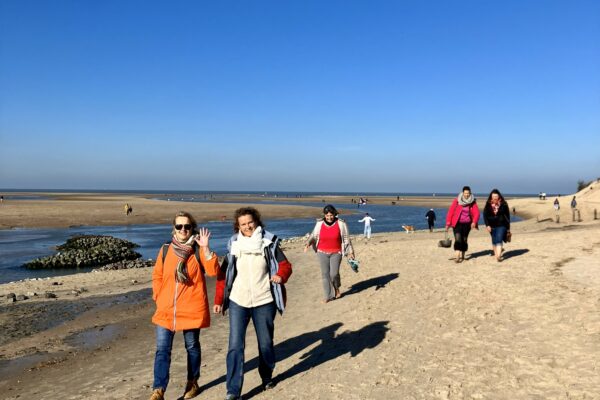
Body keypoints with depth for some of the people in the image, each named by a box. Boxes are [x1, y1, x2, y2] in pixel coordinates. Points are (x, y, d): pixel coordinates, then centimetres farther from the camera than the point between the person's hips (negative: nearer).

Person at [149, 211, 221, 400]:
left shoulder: (198, 249, -3)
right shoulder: (165, 249, 5)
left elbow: (213, 271, -16)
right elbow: (157, 275, 14)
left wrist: (205, 248, -24)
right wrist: (158, 296, 3)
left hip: (192, 308, -2)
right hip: (166, 309, 2)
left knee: (192, 347, 13)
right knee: (162, 349, -2)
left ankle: (192, 383, 30)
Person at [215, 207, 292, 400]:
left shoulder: (269, 243, -4)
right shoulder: (233, 245, 0)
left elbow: (285, 265, -4)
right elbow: (224, 274, 5)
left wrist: (280, 276, -27)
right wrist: (219, 300, 3)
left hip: (263, 302, 0)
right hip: (238, 302, 1)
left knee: (265, 343, 13)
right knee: (235, 346, -6)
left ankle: (267, 377, 38)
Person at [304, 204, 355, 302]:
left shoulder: (341, 224, -10)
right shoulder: (319, 224, -6)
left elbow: (346, 238, -3)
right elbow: (314, 235, 4)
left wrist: (350, 252, -1)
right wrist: (308, 243, -14)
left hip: (336, 253, -2)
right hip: (323, 253, 2)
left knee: (334, 274, -7)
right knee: (325, 274, 3)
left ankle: (336, 288, 26)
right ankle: (328, 295, 15)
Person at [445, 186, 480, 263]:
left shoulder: (473, 202, 1)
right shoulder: (456, 201, -4)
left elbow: (477, 213, -4)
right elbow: (450, 211, -4)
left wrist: (474, 222, -20)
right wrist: (448, 223, -9)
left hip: (467, 224, 2)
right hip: (457, 223, -2)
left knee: (464, 240, 8)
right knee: (458, 239, -14)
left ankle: (462, 256, 23)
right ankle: (457, 256, -17)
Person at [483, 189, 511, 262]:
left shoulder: (503, 204, -3)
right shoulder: (488, 204, 0)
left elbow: (507, 216, 4)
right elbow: (485, 215, 1)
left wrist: (508, 228, 6)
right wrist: (487, 225, -10)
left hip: (501, 226, -3)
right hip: (492, 226, 3)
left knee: (499, 240, -14)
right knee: (494, 241, 13)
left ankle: (498, 256, -19)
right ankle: (495, 252, 30)